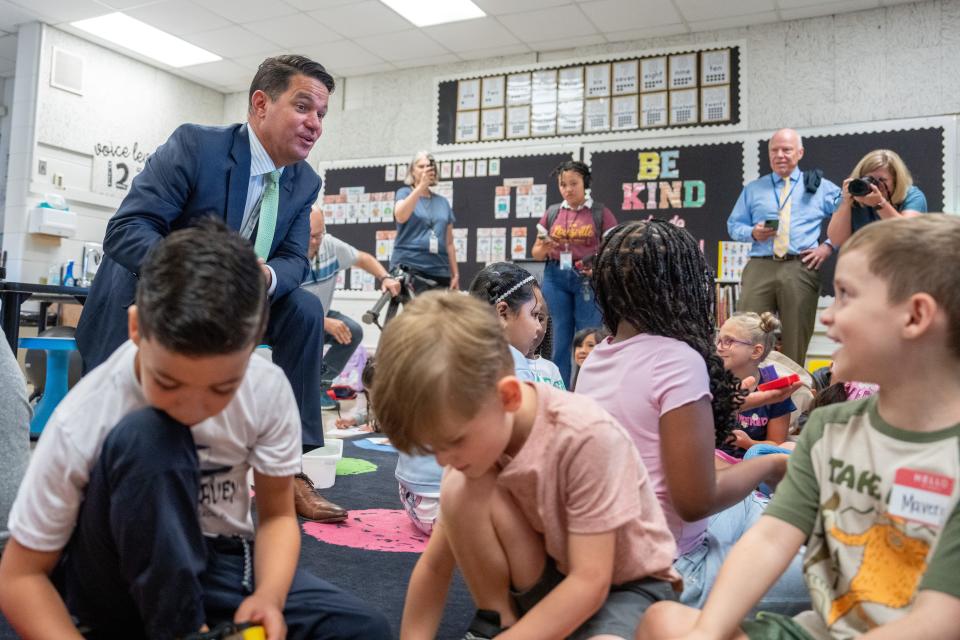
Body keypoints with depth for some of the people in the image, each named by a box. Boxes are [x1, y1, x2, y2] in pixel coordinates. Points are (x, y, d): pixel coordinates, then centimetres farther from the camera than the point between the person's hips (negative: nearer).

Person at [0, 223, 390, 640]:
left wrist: (270, 595, -27)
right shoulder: (83, 420, -23)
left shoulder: (267, 389, -17)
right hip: (116, 587, -2)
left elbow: (277, 515, -6)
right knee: (145, 439, -32)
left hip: (216, 562, 2)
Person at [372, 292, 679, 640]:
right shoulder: (477, 435, -14)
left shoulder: (587, 437, -31)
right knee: (461, 492, -23)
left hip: (628, 584, -4)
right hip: (550, 577, 4)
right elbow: (435, 564, -7)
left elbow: (590, 582, -28)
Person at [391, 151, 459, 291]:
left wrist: (455, 274, 11)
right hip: (407, 267, -4)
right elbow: (400, 216, -17)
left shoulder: (443, 202, 16)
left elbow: (449, 242, 16)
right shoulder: (405, 193, 6)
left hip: (438, 270, 4)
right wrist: (421, 185, -23)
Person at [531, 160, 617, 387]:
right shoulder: (551, 213, 10)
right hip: (556, 277, 3)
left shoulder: (600, 213, 1)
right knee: (558, 338, 5)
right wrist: (544, 248, -10)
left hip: (589, 278, -3)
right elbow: (535, 252, 13)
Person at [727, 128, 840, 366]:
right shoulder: (753, 189, 20)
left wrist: (829, 246, -1)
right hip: (760, 267, 1)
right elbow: (733, 224, 17)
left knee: (796, 340, 0)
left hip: (801, 269, -1)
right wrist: (752, 232, -3)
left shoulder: (821, 187, 15)